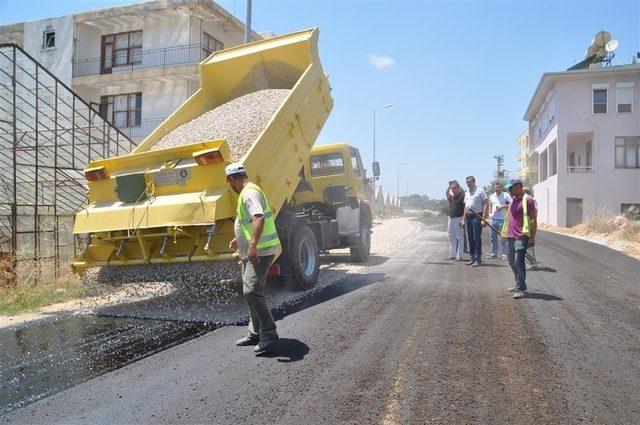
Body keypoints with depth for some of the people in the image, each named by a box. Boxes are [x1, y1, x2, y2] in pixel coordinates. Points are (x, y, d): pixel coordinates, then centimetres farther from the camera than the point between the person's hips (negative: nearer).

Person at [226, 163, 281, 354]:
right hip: (252, 252, 11)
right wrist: (240, 240, 37)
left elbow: (259, 218, -33)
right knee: (251, 292, 14)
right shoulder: (250, 191, 19)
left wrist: (252, 245, -38)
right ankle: (255, 334, 23)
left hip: (260, 252, -11)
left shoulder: (249, 193, -16)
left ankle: (269, 333, -8)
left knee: (252, 292, -16)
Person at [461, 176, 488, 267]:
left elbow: (486, 204, -8)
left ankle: (478, 259, -2)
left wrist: (483, 218, -16)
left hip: (477, 217, -7)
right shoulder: (466, 193, 18)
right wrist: (463, 219, 17)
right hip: (468, 217, 7)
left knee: (477, 239, -6)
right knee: (470, 239, 9)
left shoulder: (480, 190, -4)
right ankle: (472, 258, 17)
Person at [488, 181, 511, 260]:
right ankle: (494, 253, 19)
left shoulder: (506, 195, -2)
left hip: (502, 219, -6)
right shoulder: (492, 196, 15)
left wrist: (503, 206, -16)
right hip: (493, 219, 6)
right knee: (493, 238, 11)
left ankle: (505, 254, 0)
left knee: (503, 238, -5)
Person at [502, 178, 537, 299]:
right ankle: (519, 284, 28)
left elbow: (534, 219, -12)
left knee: (518, 262, -12)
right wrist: (506, 233, 21)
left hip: (521, 237, -9)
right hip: (511, 236, 9)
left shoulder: (527, 200, -9)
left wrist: (532, 237, -15)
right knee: (512, 262, 14)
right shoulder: (513, 200, 17)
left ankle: (521, 289, -6)